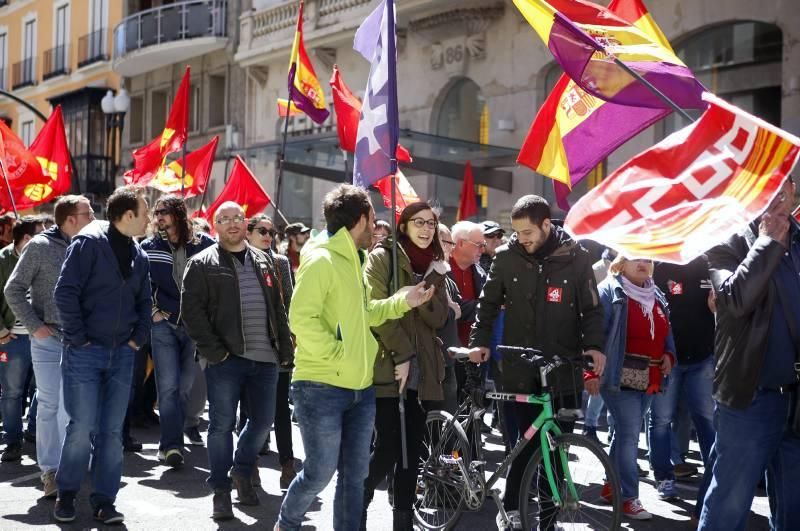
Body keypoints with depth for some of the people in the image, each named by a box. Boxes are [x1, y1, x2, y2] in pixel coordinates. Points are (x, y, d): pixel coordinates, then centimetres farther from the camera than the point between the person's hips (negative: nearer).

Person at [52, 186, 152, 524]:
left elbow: (144, 303, 20)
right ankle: (66, 494, 15)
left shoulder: (139, 256, 12)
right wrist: (78, 337, -13)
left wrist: (139, 338, 8)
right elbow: (65, 292, -13)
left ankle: (104, 500, 12)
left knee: (112, 431, 4)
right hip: (84, 353, -5)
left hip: (122, 355, 5)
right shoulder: (89, 243, -8)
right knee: (82, 428, -5)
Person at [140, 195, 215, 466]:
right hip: (164, 324, 0)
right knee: (168, 387, -7)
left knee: (190, 386, 7)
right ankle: (172, 444, -6)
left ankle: (185, 427, 29)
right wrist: (152, 311, 0)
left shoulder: (205, 244, -1)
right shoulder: (148, 247, 2)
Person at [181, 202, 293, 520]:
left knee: (263, 421, 10)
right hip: (226, 359, -5)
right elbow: (192, 310, -8)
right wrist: (213, 350, -14)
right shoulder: (202, 264, 0)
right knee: (222, 425, 1)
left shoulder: (263, 262, 16)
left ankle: (242, 471, 34)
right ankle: (221, 491, 12)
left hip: (265, 358, 5)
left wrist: (285, 350, 9)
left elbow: (278, 310, 17)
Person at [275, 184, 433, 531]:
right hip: (322, 387, -9)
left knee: (355, 474, 11)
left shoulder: (353, 260, 15)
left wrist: (403, 301, 9)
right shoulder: (321, 260, -14)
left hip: (361, 387, 9)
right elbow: (301, 319, -22)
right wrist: (335, 354, -19)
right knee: (320, 473, 0)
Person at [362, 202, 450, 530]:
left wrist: (431, 280, -11)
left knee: (412, 451, 5)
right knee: (388, 449, -9)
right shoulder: (382, 257, -2)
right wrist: (401, 355, -15)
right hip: (387, 367, -5)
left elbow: (437, 318, 2)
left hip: (421, 372, 5)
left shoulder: (434, 267, 15)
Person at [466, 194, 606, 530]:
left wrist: (594, 345, -13)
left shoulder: (575, 258, -1)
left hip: (563, 370, 1)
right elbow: (489, 303, 9)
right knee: (529, 442, -3)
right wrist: (480, 342, -5)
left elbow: (591, 308, 3)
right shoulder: (506, 257, 1)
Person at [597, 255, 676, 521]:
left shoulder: (656, 295, 16)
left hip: (649, 379, 7)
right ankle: (629, 498, -4)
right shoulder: (610, 291, -8)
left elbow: (665, 331, 25)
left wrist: (668, 354, 6)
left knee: (625, 432, 16)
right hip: (621, 376, -7)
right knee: (629, 434, -9)